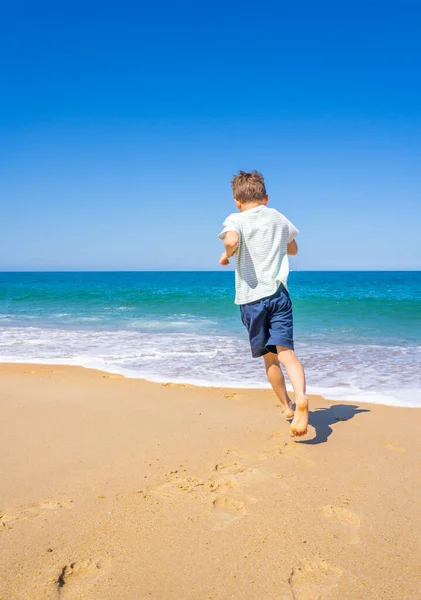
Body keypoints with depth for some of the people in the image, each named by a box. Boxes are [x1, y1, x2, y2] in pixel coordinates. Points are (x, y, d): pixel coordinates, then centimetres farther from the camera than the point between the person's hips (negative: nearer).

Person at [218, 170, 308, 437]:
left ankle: (287, 405, 28)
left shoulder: (235, 219, -1)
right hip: (278, 293, 2)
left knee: (269, 357, 14)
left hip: (250, 298, -1)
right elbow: (293, 249, 28)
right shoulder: (278, 218, 13)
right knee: (286, 351, -11)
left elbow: (231, 240, -25)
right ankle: (301, 398, -37)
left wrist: (226, 255, -5)